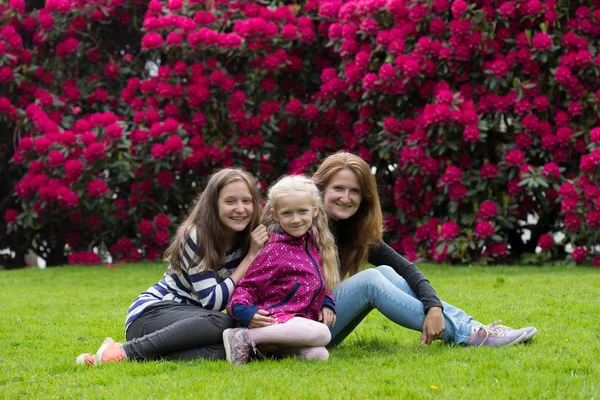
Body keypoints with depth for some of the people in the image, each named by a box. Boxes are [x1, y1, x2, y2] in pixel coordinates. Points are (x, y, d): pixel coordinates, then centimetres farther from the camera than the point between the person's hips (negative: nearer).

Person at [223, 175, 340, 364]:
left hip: (299, 320, 6)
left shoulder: (314, 245, 15)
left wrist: (327, 304, 9)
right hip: (276, 318, -6)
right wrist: (244, 310, -24)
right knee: (321, 334, -34)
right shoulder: (275, 252, -6)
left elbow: (321, 284, 29)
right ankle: (245, 337, -24)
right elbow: (248, 286, -4)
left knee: (318, 355, -24)